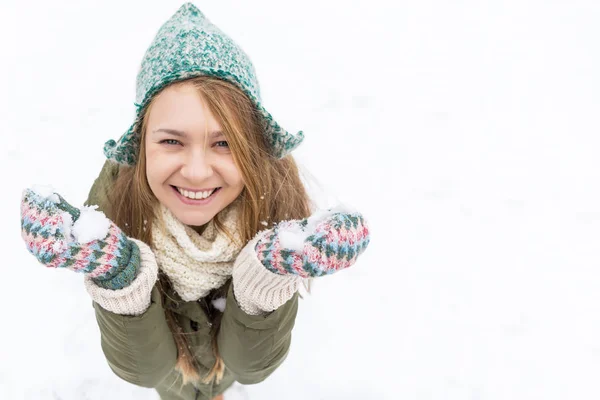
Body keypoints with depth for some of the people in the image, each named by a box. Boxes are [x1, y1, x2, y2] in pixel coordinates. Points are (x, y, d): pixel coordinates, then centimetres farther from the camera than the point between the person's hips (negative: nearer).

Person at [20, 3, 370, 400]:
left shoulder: (278, 197, -37)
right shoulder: (113, 201, -37)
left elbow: (250, 364, -29)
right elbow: (144, 366, -31)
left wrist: (267, 275, -48)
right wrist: (119, 275, -49)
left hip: (233, 354, 1)